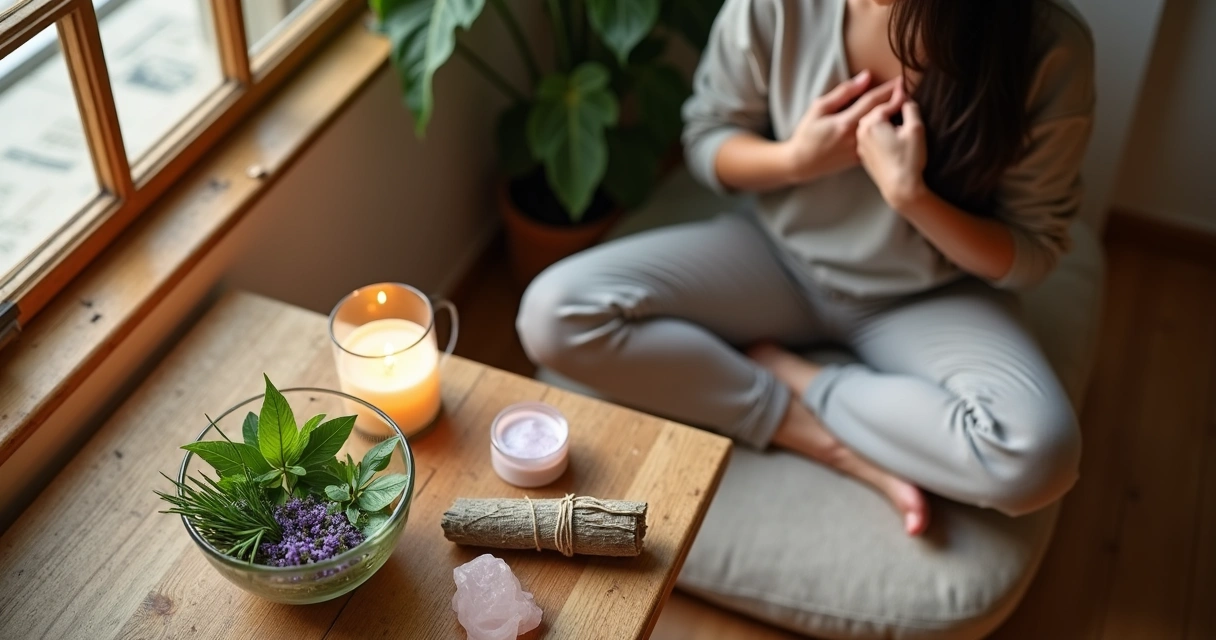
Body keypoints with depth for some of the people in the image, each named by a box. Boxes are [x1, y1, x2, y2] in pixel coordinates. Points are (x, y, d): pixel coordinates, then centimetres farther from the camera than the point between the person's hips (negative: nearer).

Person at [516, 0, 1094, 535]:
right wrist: (795, 159, -23)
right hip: (779, 255, 2)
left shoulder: (1049, 50, -22)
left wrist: (910, 195, -29)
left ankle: (780, 369, -9)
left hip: (928, 299, -1)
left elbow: (1031, 258, -12)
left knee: (1035, 458, -32)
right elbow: (706, 139, -2)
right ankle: (834, 443, -16)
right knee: (554, 315, -20)